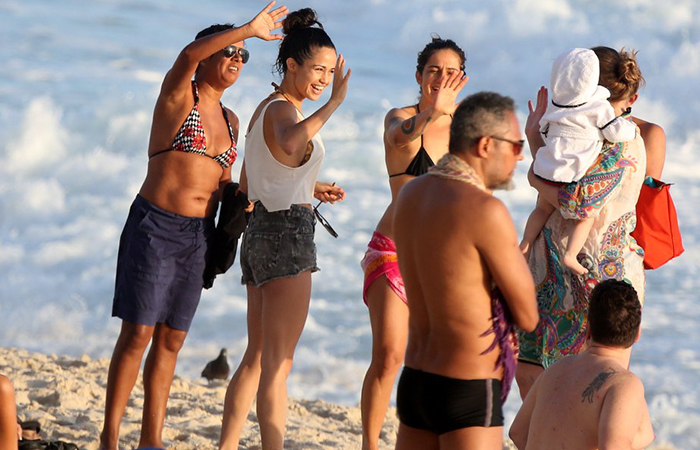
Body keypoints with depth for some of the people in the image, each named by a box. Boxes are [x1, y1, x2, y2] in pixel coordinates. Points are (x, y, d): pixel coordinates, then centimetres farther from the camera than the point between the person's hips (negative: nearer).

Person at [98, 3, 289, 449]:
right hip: (155, 226, -6)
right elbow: (188, 55, -27)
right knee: (138, 334, -8)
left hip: (198, 234, 6)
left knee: (171, 341, 7)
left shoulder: (230, 120, 16)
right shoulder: (178, 95, -4)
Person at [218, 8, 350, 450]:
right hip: (287, 233, -10)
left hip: (260, 231, 10)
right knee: (278, 363, -10)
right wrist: (333, 103, -32)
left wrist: (310, 189, 20)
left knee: (257, 357, 14)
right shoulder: (283, 111, -12)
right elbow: (290, 143, -39)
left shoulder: (264, 110, 17)